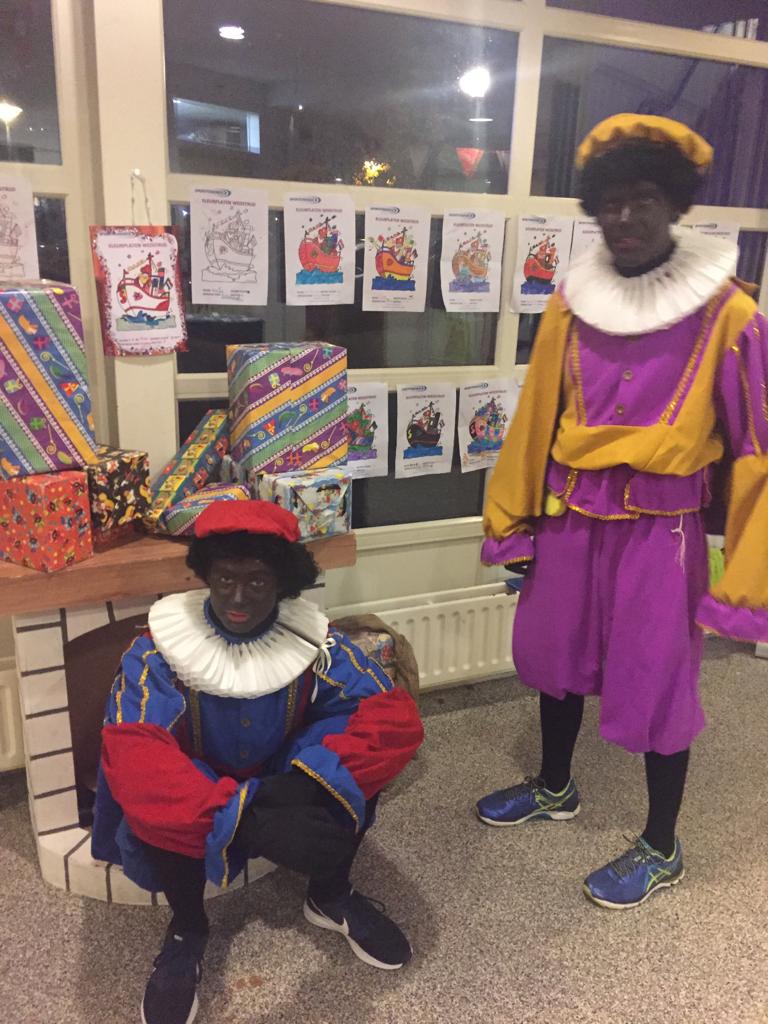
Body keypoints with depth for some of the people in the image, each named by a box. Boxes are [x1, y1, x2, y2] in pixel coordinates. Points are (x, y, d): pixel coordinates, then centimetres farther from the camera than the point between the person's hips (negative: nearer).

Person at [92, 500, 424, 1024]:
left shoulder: (313, 640, -18)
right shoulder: (160, 649, -24)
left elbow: (397, 718, -27)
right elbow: (131, 759, -38)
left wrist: (309, 781, -43)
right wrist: (245, 818, -52)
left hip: (281, 792, 2)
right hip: (197, 807, -1)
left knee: (356, 762, -26)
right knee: (153, 803, -35)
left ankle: (331, 895, 1)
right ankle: (187, 929, -3)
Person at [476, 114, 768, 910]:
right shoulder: (572, 301, 0)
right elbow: (536, 418, 6)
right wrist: (512, 522, 9)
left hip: (660, 526, -4)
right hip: (570, 516, 5)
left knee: (656, 683, 7)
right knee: (554, 656, 18)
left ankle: (660, 848, 32)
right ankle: (554, 788, 46)